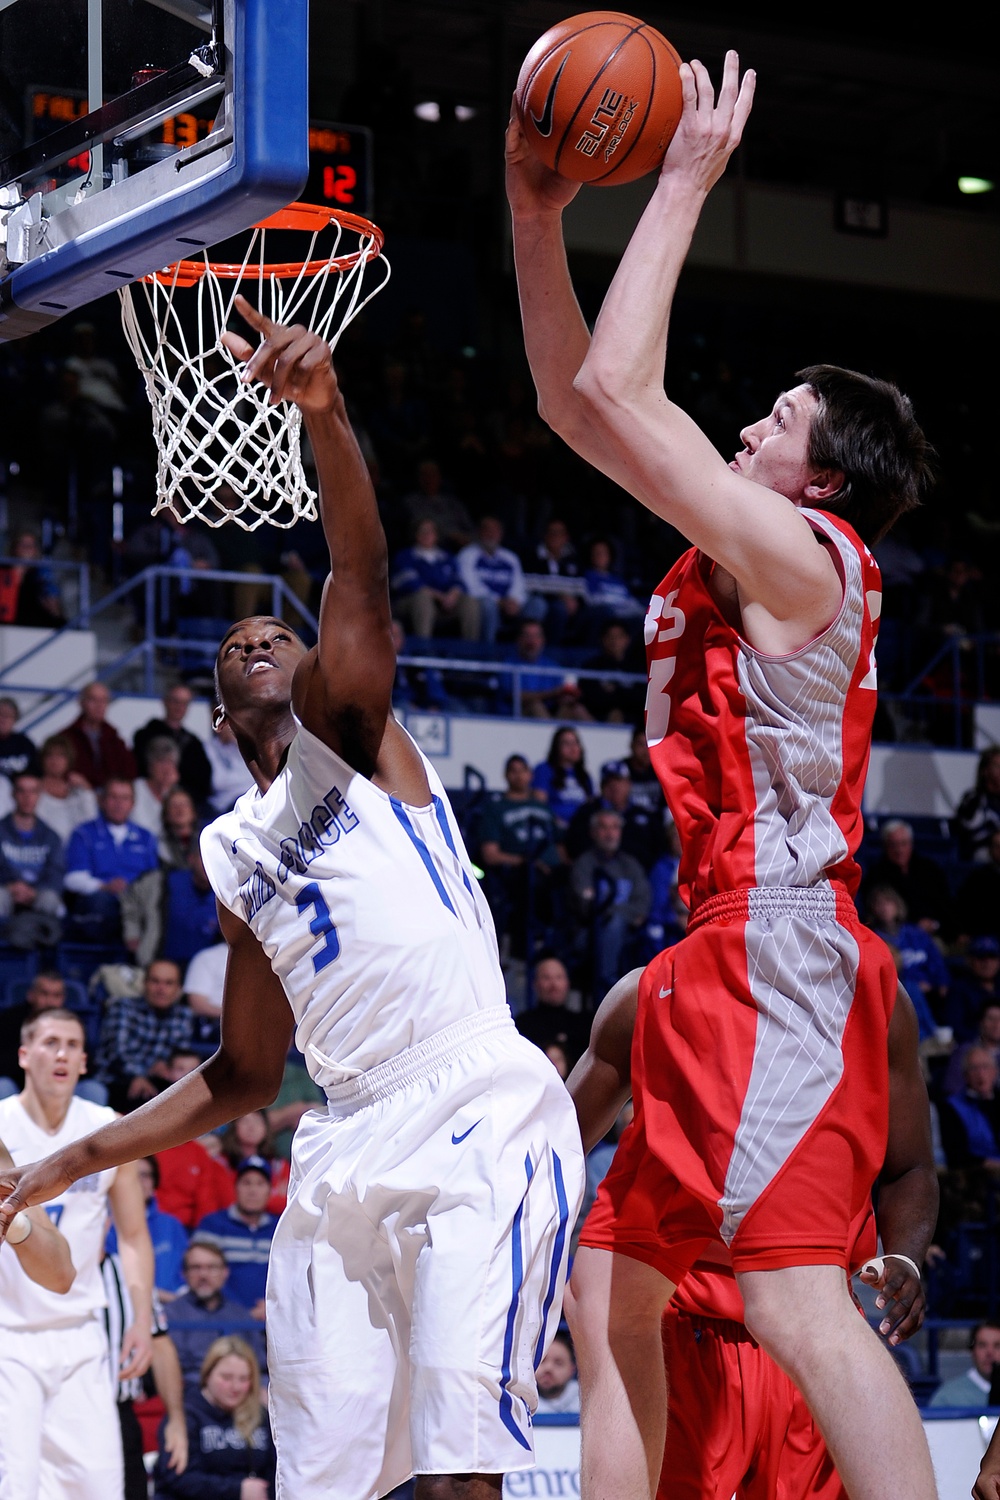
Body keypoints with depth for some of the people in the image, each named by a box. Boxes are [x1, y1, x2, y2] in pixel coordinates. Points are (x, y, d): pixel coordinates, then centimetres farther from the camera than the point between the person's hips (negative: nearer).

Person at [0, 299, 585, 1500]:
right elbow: (244, 1074, 27)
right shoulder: (230, 855, 23)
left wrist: (325, 416, -28)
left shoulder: (348, 726, 10)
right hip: (345, 1154, 6)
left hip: (481, 1120, -6)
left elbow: (359, 579, -10)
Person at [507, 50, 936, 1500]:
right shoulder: (738, 562, 19)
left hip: (775, 956, -10)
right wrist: (537, 218, 17)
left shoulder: (801, 555, -7)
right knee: (610, 1293, 12)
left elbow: (613, 394, -15)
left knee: (796, 1299, -20)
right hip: (720, 967, 10)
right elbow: (579, 399, 22)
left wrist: (686, 181, -7)